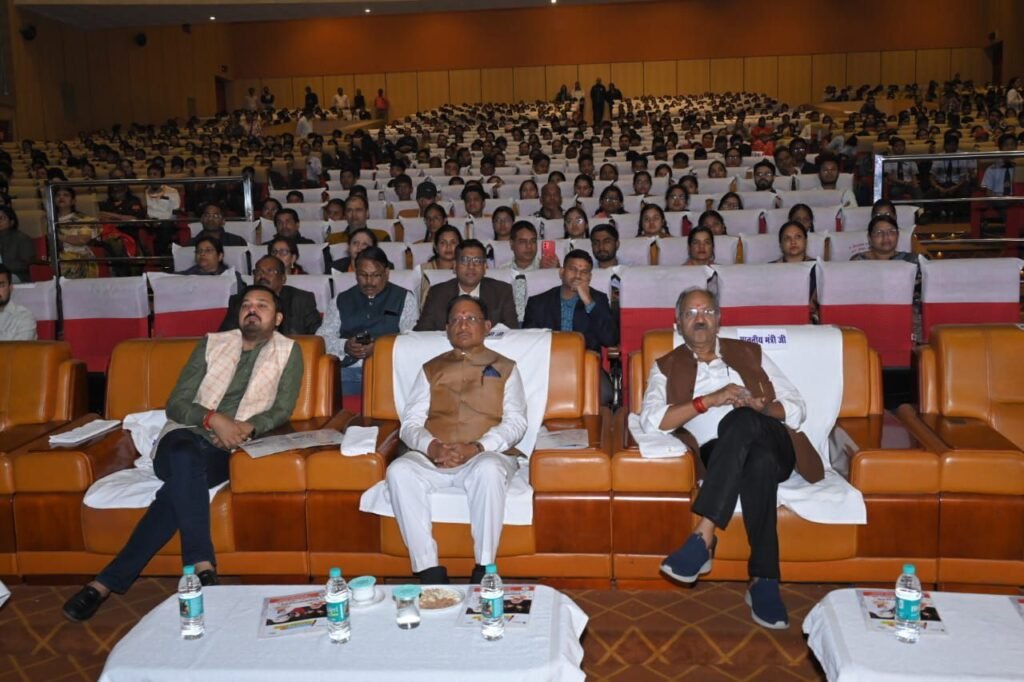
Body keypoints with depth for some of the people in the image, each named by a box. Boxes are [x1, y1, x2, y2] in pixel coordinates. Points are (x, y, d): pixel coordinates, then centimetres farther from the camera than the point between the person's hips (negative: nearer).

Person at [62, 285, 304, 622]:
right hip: (185, 436, 2)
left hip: (227, 452, -1)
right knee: (187, 456, -36)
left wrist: (248, 427, -18)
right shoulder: (212, 343, 14)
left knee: (180, 485, -33)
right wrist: (213, 419, -14)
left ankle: (107, 582, -29)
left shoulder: (288, 351, 10)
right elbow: (175, 404, 6)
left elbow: (282, 410, 3)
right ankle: (202, 567, -36)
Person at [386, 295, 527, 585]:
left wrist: (476, 448, -15)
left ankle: (484, 569, -26)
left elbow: (516, 422, 3)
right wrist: (431, 447, -13)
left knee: (488, 470, -37)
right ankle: (429, 571, -27)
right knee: (399, 470, -30)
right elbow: (410, 423, 11)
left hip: (487, 455, -2)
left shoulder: (505, 368, 16)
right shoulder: (431, 370, 21)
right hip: (432, 458, 2)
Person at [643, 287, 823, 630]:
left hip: (773, 445, 1)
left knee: (741, 420, -35)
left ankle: (703, 537, -39)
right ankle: (765, 580, -36)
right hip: (719, 455, -1)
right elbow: (651, 420, -2)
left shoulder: (749, 353, 23)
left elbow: (797, 409, 16)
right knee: (759, 462, -37)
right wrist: (709, 400, -11)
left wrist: (758, 406, -6)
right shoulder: (667, 367, 18)